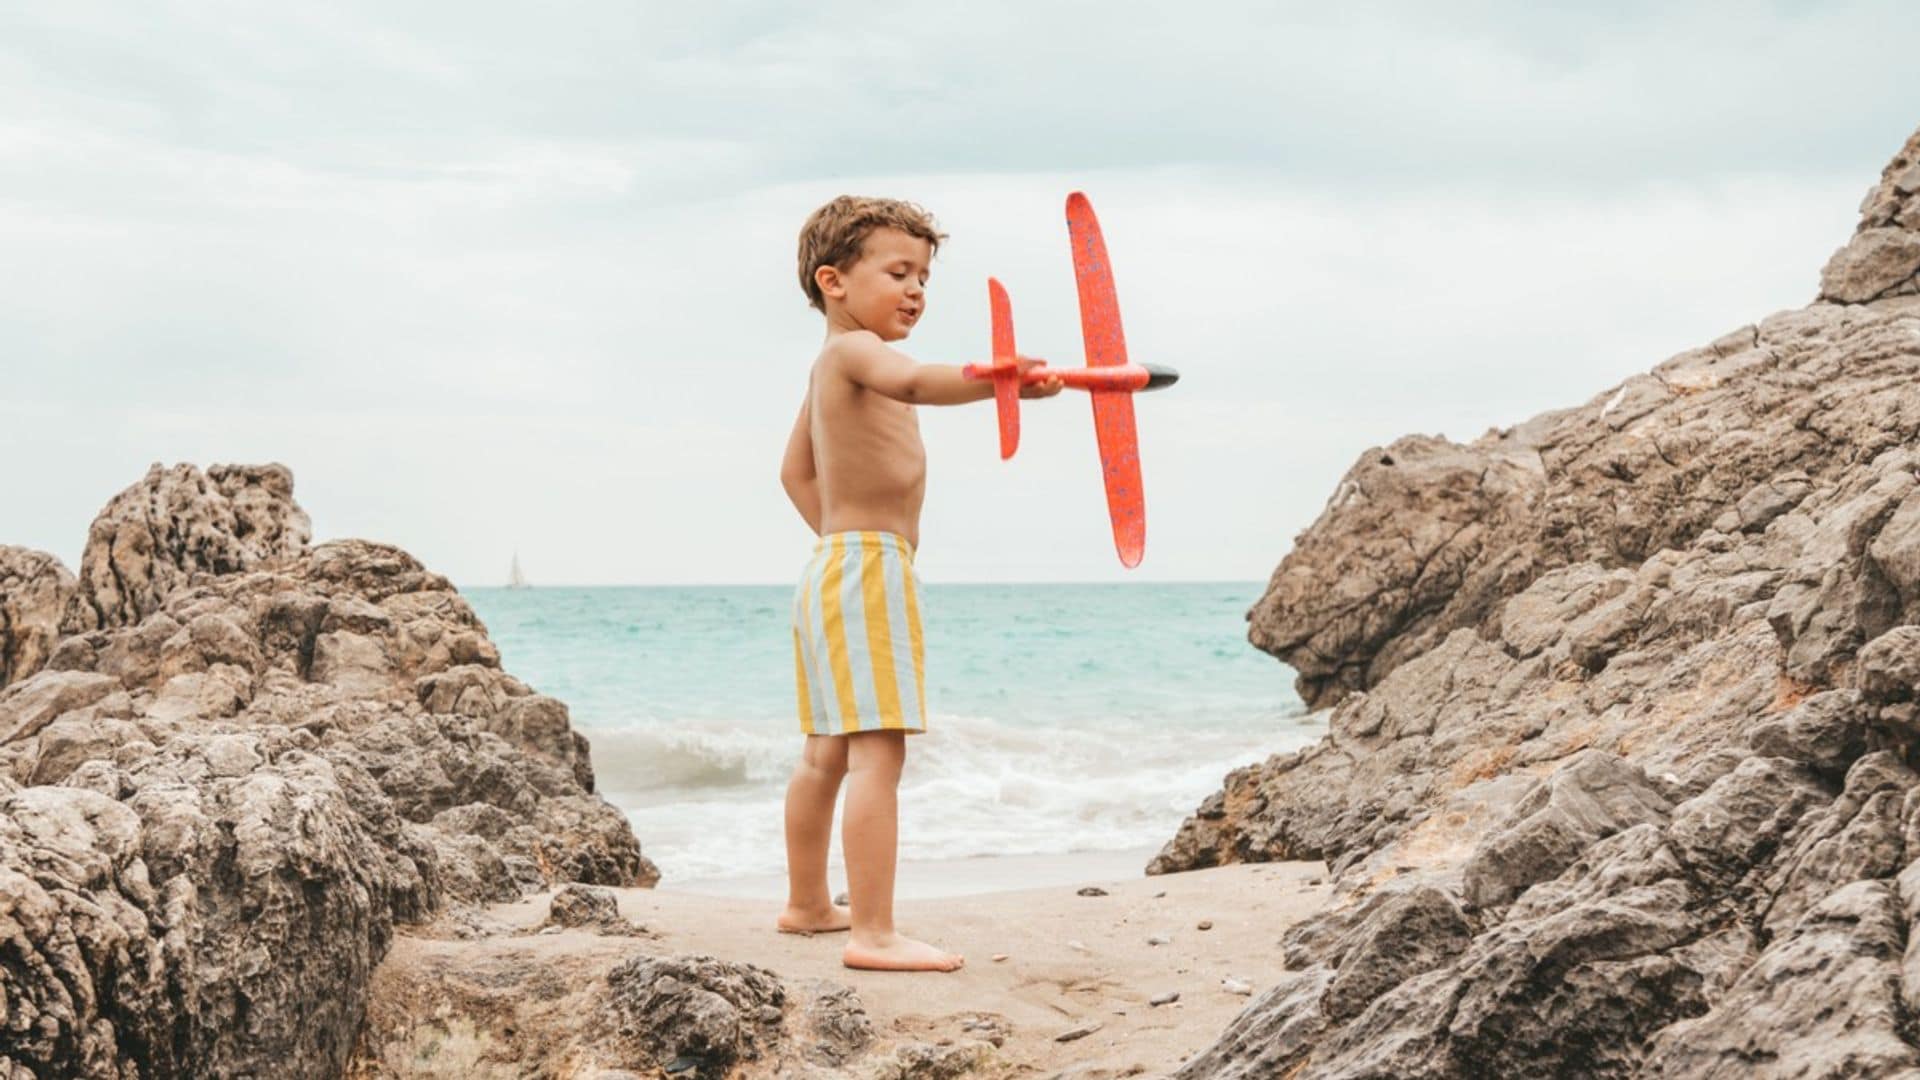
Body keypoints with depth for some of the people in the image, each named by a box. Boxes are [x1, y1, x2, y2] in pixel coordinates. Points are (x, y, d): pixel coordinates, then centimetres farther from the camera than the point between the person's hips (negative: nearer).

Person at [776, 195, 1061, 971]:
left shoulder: (831, 368, 19)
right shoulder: (854, 349, -13)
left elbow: (796, 471, 31)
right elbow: (910, 381, -38)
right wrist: (1001, 381, -53)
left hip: (834, 564, 11)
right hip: (871, 567, -11)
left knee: (827, 752, 19)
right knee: (878, 753, -16)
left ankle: (807, 904, 31)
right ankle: (873, 934, -21)